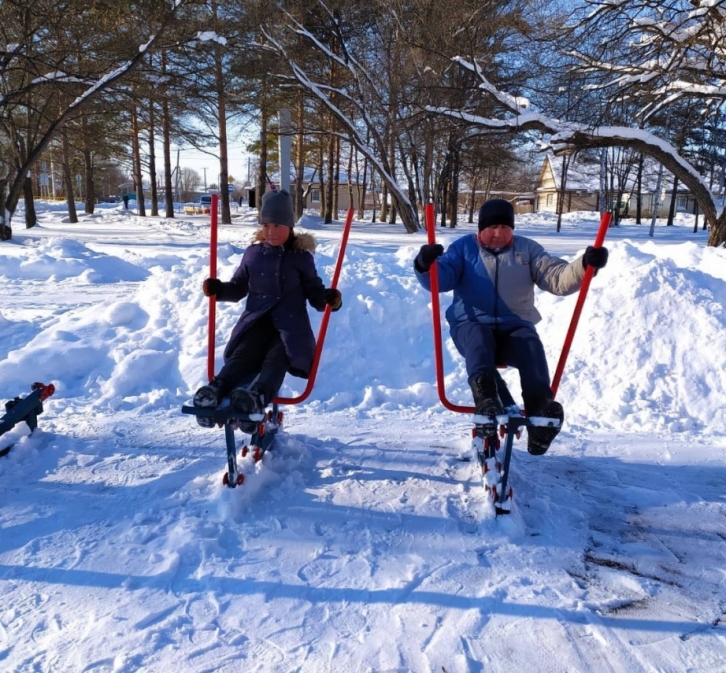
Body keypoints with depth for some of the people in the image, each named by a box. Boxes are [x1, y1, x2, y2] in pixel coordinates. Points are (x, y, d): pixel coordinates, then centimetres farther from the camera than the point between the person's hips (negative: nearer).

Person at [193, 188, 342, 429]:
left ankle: (257, 396, -54)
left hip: (291, 326, -2)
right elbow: (238, 288, 20)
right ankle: (214, 390, -46)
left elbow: (314, 292, 6)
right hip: (256, 321, 2)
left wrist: (329, 299, -17)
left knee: (276, 359, -29)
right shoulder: (253, 253, 13)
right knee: (242, 355, -24)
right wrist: (218, 289, -1)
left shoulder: (301, 257, 5)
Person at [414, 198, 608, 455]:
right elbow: (441, 279, -5)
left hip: (515, 327, 2)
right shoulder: (464, 247, 9)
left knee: (531, 345, -31)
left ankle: (540, 409, -46)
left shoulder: (527, 249, 13)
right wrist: (426, 265, -28)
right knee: (478, 337, -37)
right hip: (471, 324, -1)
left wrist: (585, 265, -17)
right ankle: (484, 396, -57)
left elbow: (558, 279, 3)